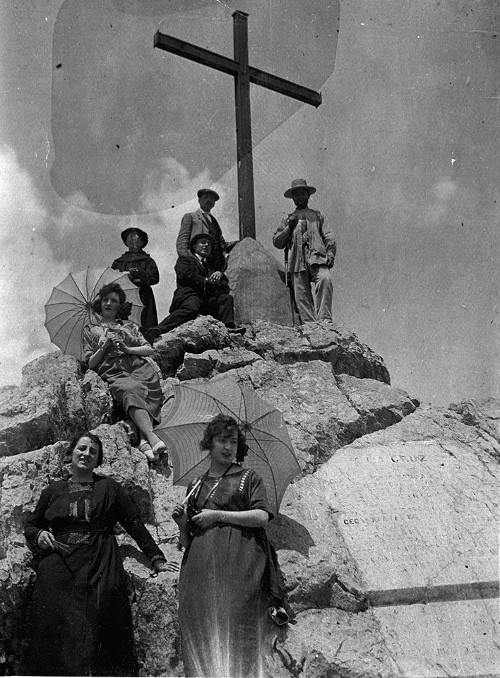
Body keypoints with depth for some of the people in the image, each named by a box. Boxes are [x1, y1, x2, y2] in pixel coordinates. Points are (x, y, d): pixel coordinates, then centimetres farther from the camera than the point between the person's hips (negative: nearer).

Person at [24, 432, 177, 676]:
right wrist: (39, 535, 1)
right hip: (58, 573, 1)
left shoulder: (109, 488, 11)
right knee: (57, 636, -5)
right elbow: (30, 525, 24)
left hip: (100, 572, -1)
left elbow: (135, 525, 9)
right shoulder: (53, 491, 14)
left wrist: (156, 558, 3)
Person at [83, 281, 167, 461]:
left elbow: (149, 349, 19)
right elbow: (90, 364, 17)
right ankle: (152, 438, -56)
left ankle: (144, 440, -52)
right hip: (115, 374, -2)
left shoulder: (129, 325, 31)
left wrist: (128, 349, 1)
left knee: (145, 396, -33)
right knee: (130, 391, -38)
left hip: (141, 368, 3)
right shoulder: (90, 330, 27)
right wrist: (104, 347, 2)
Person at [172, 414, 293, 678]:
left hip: (238, 561, -3)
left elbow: (262, 516, -4)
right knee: (200, 629, -6)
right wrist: (181, 523, -1)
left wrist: (217, 515, -5)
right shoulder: (196, 486, 22)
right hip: (201, 564, 3)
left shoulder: (248, 478, 13)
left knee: (236, 624, -12)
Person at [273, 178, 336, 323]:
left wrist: (330, 253, -2)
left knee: (325, 280, -29)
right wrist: (289, 227, 5)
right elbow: (277, 242, 18)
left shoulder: (317, 216, 25)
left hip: (317, 258, -1)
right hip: (297, 262, 1)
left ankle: (324, 320, -31)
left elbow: (329, 237, 16)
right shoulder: (288, 219, 26)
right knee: (302, 296, -8)